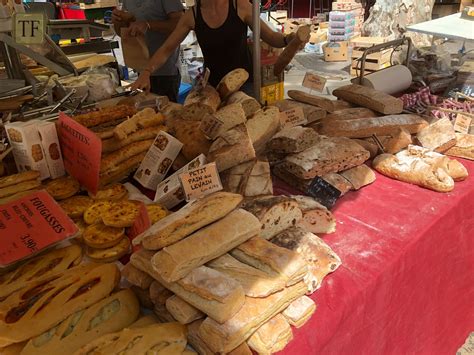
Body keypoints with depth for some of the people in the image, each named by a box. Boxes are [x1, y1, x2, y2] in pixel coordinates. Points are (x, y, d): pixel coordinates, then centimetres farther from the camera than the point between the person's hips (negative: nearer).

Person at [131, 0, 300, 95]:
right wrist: (146, 72, -12)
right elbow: (167, 49, 2)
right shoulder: (192, 15, -3)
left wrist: (290, 39, -24)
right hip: (212, 85, 1)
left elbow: (271, 37, -3)